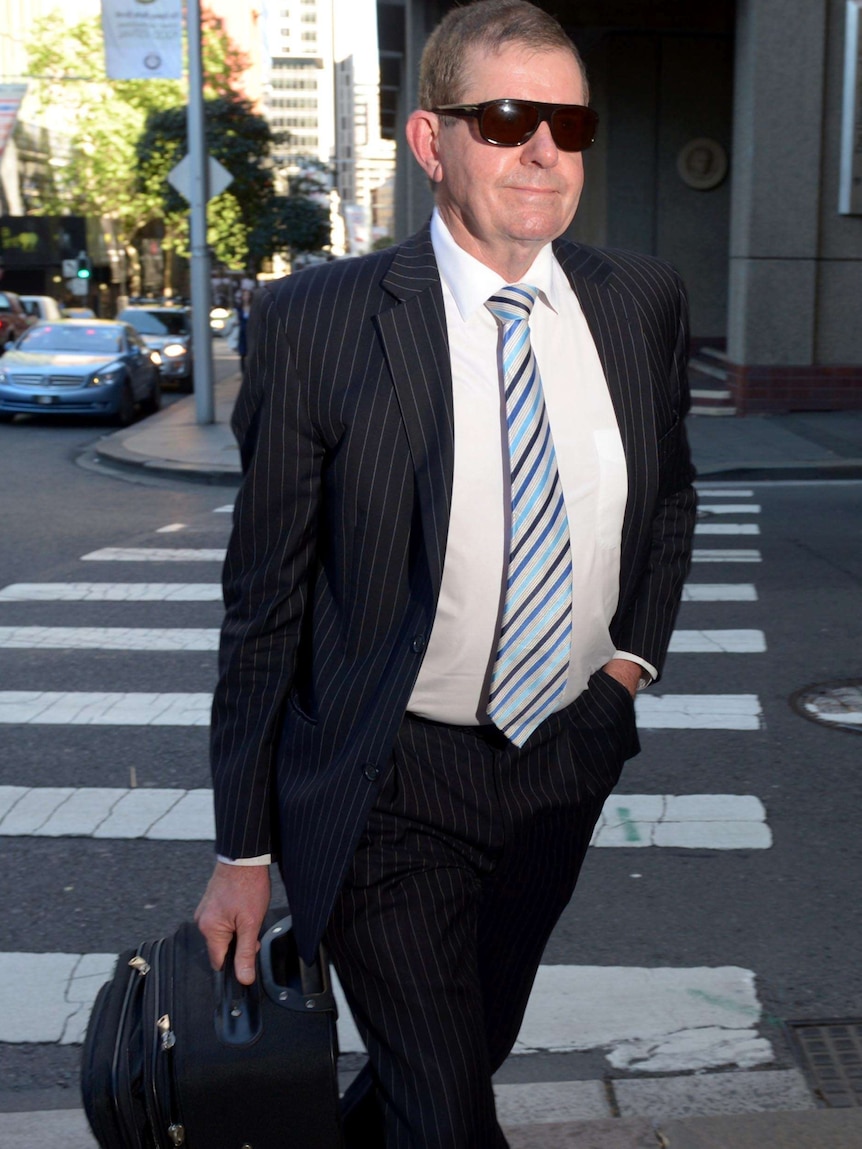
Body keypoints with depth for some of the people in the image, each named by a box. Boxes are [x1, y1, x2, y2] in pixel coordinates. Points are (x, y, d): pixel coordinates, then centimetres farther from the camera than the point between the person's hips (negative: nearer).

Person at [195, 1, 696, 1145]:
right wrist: (242, 852, -6)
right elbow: (264, 600, -10)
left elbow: (671, 494, 17)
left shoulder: (642, 300, -2)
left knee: (477, 1047, 24)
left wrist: (636, 650, 5)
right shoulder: (315, 321, -15)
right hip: (391, 784, -5)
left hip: (566, 762, 5)